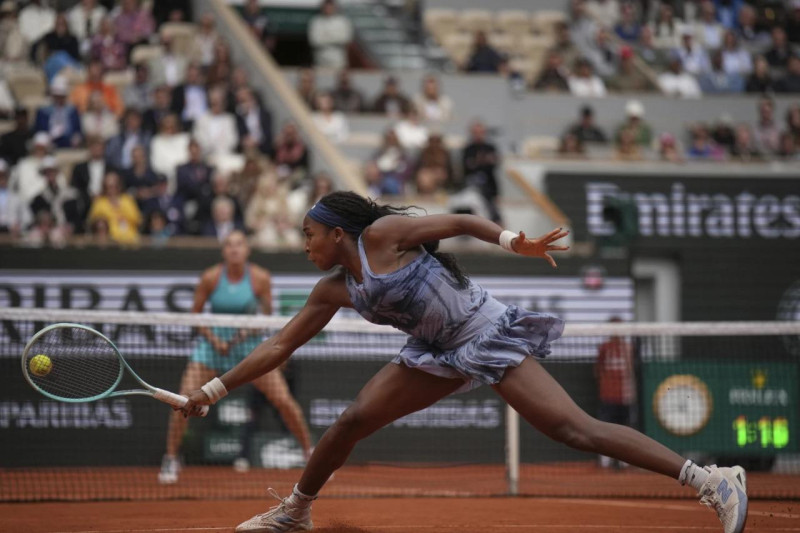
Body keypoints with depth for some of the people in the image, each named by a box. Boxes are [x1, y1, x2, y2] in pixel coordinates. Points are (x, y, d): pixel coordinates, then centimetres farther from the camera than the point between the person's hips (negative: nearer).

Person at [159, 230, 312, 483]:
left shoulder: (260, 278, -9)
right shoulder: (210, 278, -9)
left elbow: (267, 314, 1)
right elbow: (195, 314, 1)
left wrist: (253, 328, -20)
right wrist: (214, 339, -14)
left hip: (249, 344, 0)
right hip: (213, 344, 0)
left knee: (284, 400, -8)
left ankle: (311, 453, 10)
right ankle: (171, 459, 2)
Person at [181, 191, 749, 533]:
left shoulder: (383, 233, -12)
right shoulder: (333, 291, 9)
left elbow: (458, 222, -11)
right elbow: (278, 347, 15)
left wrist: (512, 240, -27)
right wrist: (216, 389, 15)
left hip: (489, 334, -8)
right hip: (441, 354, 8)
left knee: (577, 430, -19)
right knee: (354, 419, 2)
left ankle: (715, 481, -22)